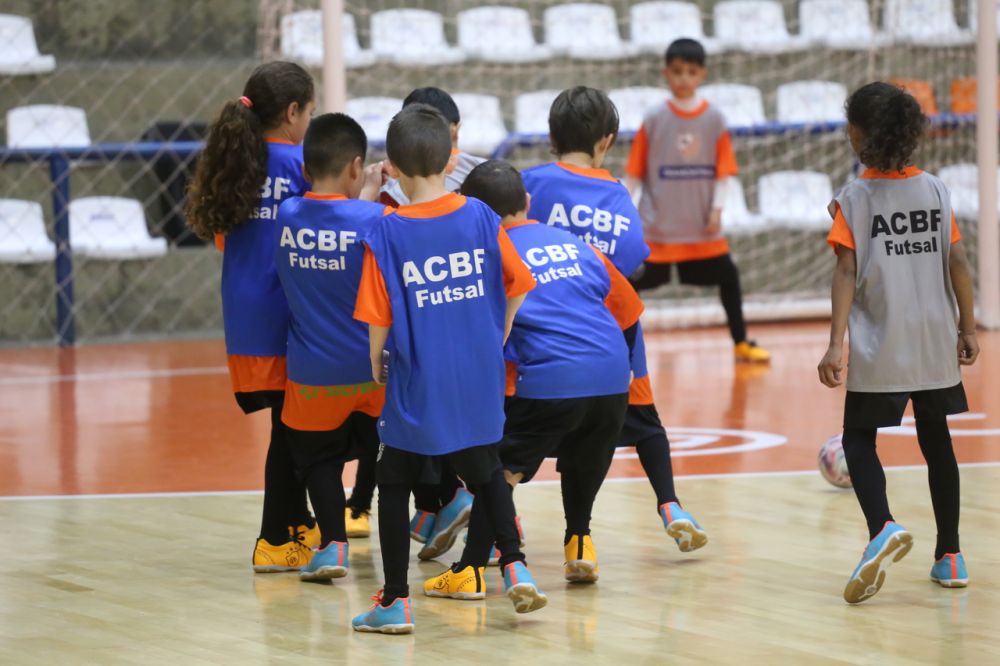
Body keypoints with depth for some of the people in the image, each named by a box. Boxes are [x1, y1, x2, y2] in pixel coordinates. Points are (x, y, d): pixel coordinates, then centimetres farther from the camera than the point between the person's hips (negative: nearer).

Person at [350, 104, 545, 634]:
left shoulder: (387, 234, -12)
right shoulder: (480, 217, -5)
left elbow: (379, 318, -12)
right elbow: (516, 286, 2)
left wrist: (377, 365, 7)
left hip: (418, 386, -3)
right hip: (480, 381, 3)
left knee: (394, 486, 11)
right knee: (485, 474, 24)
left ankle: (395, 601, 9)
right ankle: (514, 566, 11)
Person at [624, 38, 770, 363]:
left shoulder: (714, 119, -1)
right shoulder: (654, 119, -4)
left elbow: (723, 171, 1)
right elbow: (635, 171, -2)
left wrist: (717, 208, -9)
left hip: (702, 225, 2)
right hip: (658, 225, -2)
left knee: (728, 276, 6)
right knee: (634, 282, -2)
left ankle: (741, 343, 22)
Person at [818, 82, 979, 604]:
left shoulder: (855, 199, -8)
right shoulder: (935, 191, 1)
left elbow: (847, 273, -14)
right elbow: (958, 263, 0)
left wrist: (836, 345, -16)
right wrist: (968, 326, 10)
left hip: (878, 351, -4)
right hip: (936, 345, 4)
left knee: (859, 442, 5)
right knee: (936, 442, 16)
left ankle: (883, 528, -23)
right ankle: (950, 556, 18)